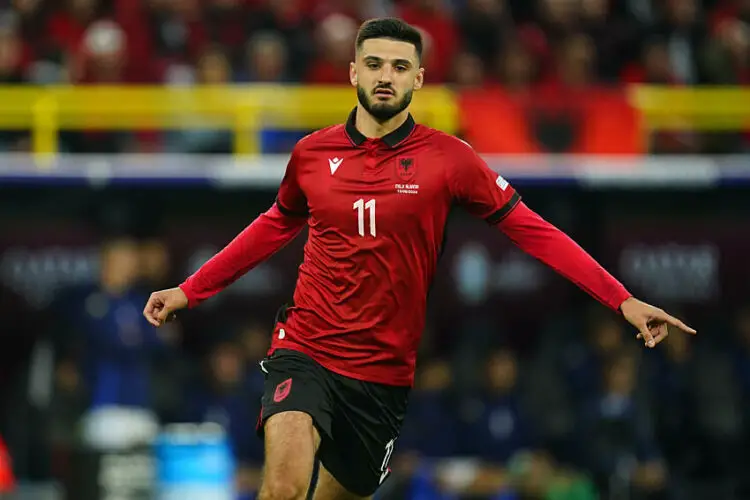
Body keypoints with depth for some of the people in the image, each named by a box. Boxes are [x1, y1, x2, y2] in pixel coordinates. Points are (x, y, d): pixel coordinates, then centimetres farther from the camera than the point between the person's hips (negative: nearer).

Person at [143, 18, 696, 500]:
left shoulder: (449, 158, -4)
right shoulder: (313, 153, 2)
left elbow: (532, 230, -3)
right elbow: (277, 225, 21)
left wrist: (623, 301, -9)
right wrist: (189, 291, 24)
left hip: (384, 372, 1)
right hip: (306, 350, -1)